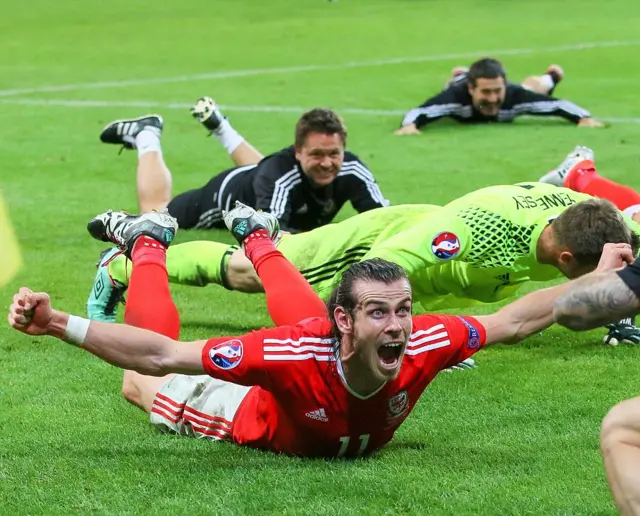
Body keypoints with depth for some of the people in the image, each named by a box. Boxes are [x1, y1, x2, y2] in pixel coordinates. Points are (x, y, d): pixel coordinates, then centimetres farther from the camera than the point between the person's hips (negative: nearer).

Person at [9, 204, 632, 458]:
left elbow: (515, 319, -24)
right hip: (265, 423, -4)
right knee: (141, 386, 19)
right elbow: (162, 356, -51)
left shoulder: (423, 342, -42)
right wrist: (58, 325, -61)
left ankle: (257, 238, 59)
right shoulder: (295, 354, -51)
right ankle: (146, 245, 35)